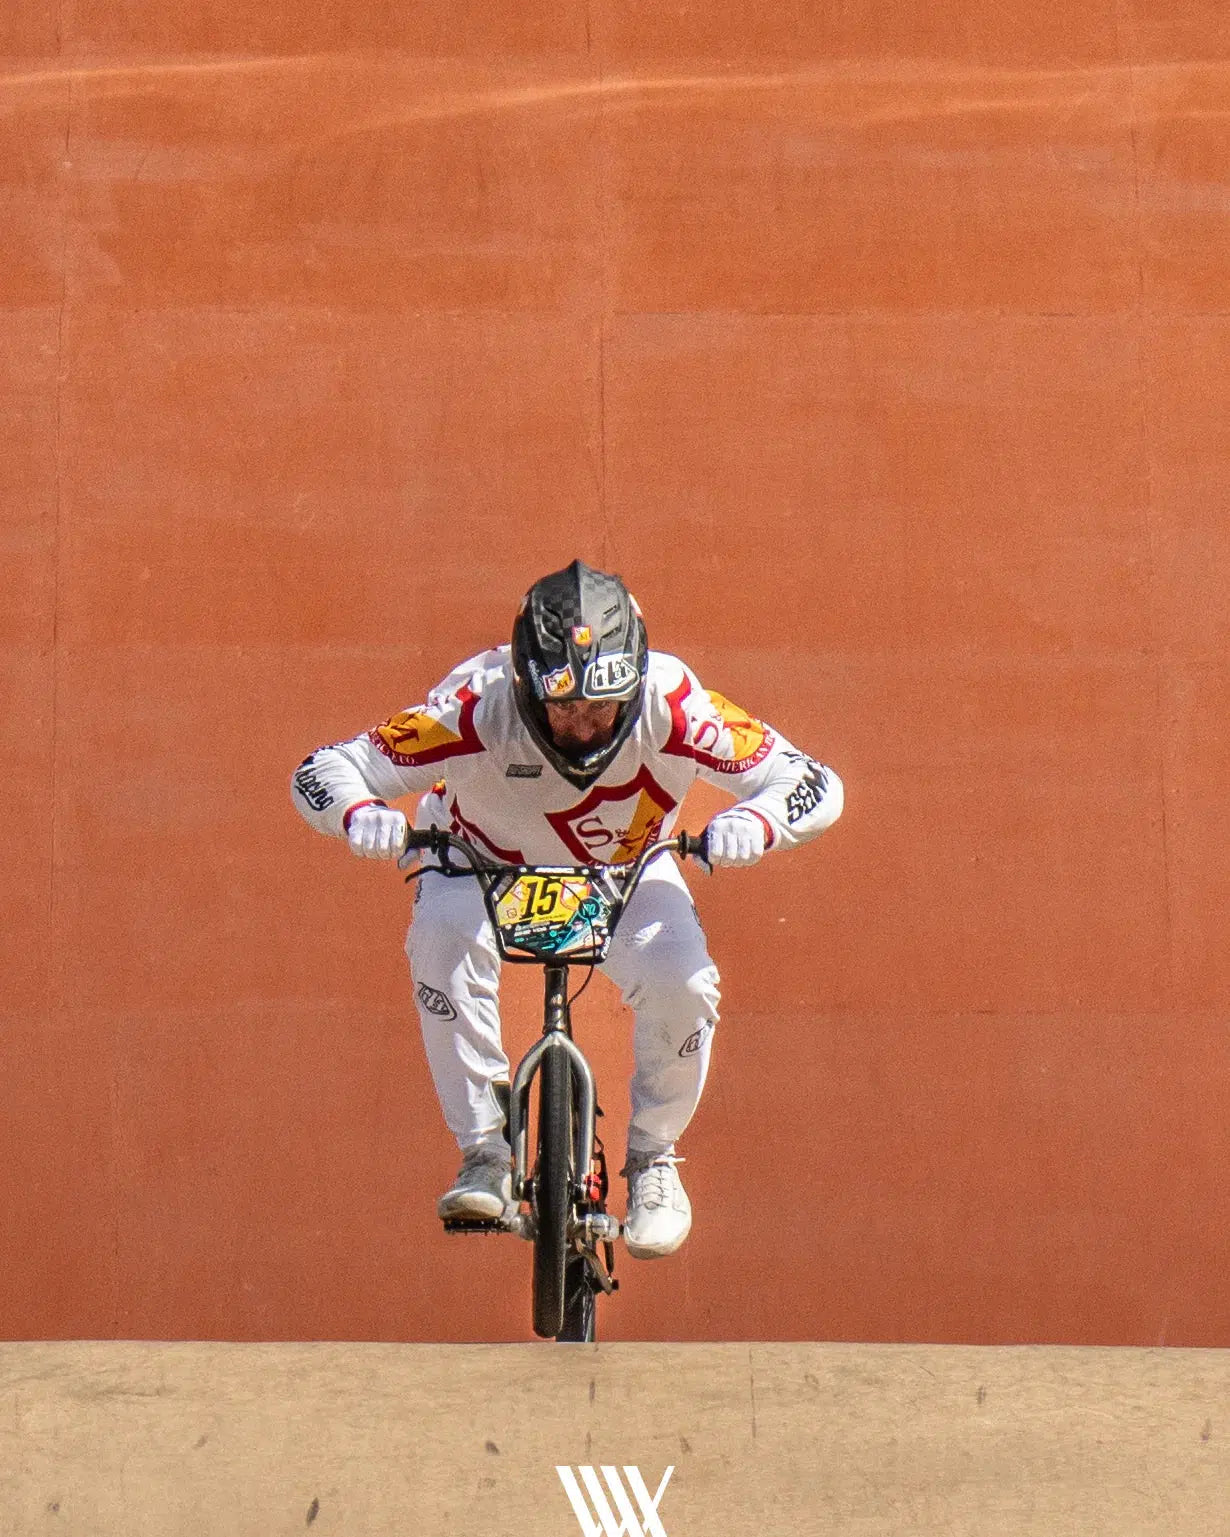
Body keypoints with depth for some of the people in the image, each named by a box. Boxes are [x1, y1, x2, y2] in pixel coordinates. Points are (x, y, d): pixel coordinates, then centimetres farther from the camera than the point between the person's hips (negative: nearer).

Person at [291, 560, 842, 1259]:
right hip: (485, 866, -1)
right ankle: (485, 1158, -19)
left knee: (684, 982, -28)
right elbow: (323, 771, -32)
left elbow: (816, 783, -31)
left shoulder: (672, 705, -33)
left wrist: (755, 823, -53)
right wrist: (359, 814, -56)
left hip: (625, 873, 1)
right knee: (443, 938, -34)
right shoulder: (479, 705, -36)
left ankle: (654, 1160, 0)